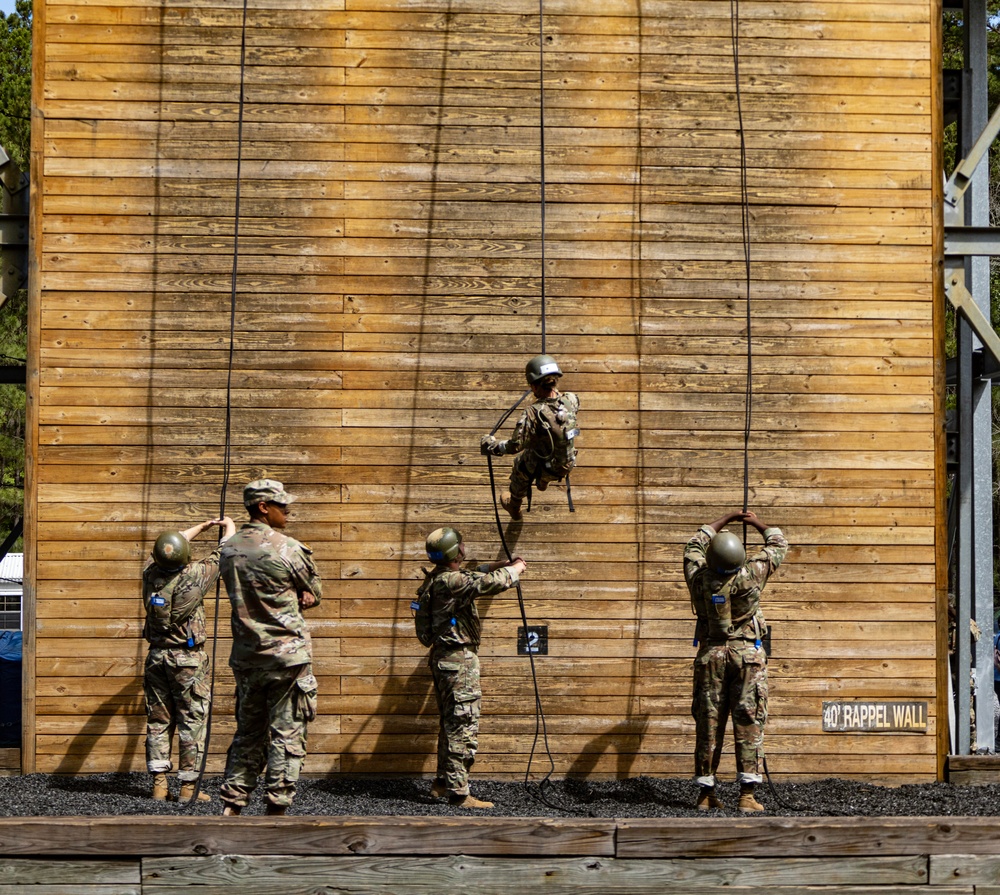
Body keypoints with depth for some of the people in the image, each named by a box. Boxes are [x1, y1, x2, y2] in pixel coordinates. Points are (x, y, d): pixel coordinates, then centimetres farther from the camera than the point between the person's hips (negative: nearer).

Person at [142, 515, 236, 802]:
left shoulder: (150, 573, -3)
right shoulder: (194, 576, -16)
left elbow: (171, 546, 17)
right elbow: (223, 553, 0)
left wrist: (202, 526, 29)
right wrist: (229, 528, 22)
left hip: (157, 657, 5)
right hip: (188, 660, -5)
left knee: (158, 721, 10)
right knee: (192, 722, 1)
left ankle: (159, 784, 9)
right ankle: (188, 786, 0)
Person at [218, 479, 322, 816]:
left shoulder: (229, 549, 6)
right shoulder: (287, 549, -12)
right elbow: (314, 594, 1)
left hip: (246, 657, 6)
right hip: (288, 655, -6)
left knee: (248, 733, 15)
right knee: (287, 735, 1)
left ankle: (231, 805, 13)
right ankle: (277, 807, 1)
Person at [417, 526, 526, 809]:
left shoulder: (440, 578, 11)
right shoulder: (452, 582, -21)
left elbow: (476, 573, 26)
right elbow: (491, 583, -25)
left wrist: (504, 565, 12)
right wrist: (515, 569, -6)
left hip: (444, 658, 10)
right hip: (459, 661, -10)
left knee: (450, 725, 19)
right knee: (463, 727, -8)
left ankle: (443, 783, 28)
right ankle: (459, 793, -7)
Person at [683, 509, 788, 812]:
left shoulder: (698, 576, -6)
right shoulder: (750, 575, -11)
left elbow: (696, 544, 17)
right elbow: (778, 546, 7)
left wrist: (726, 519, 25)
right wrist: (758, 523, 22)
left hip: (711, 654, 2)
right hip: (747, 654, -2)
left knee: (708, 723, 7)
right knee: (749, 722, -3)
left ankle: (706, 793, 10)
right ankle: (747, 795, -10)